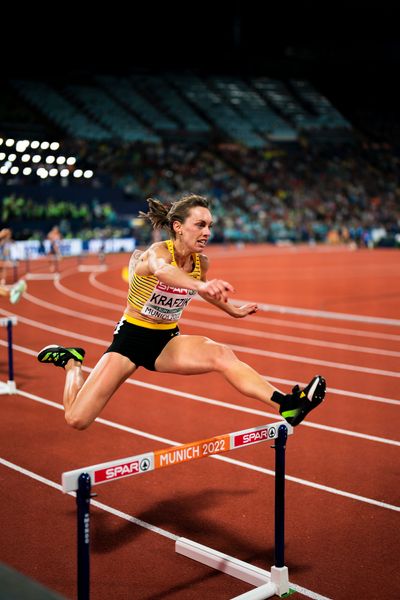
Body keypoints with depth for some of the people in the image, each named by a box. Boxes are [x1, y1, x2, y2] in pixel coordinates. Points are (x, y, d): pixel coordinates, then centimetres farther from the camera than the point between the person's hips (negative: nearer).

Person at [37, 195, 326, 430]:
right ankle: (72, 360, 22)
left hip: (168, 340, 4)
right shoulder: (158, 251, -24)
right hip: (131, 337, -4)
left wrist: (233, 311, 27)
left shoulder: (201, 262, -5)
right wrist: (201, 284, -72)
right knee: (77, 419, -6)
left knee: (221, 354, -27)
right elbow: (163, 270, -52)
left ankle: (287, 404, -33)